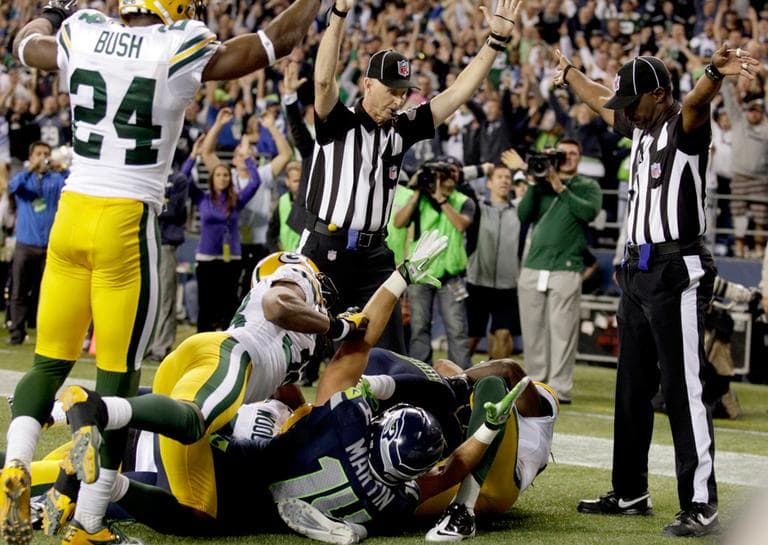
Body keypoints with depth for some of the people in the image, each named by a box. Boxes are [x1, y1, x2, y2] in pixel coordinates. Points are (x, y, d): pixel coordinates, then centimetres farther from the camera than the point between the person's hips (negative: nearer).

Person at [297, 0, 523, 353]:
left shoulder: (402, 130, 8)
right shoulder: (337, 123, -5)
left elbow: (458, 92, 7)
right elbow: (324, 80, -23)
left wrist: (496, 40, 0)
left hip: (373, 257, 5)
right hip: (324, 251, -5)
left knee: (389, 353, 4)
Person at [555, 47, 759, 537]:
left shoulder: (684, 127, -10)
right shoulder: (641, 128, 15)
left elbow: (697, 102, -33)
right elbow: (601, 102, 35)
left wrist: (715, 72, -55)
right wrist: (567, 73, 49)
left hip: (677, 271, -9)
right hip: (639, 270, 9)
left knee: (682, 388, -12)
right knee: (632, 386, 16)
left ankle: (701, 506, -11)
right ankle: (631, 493, 27)